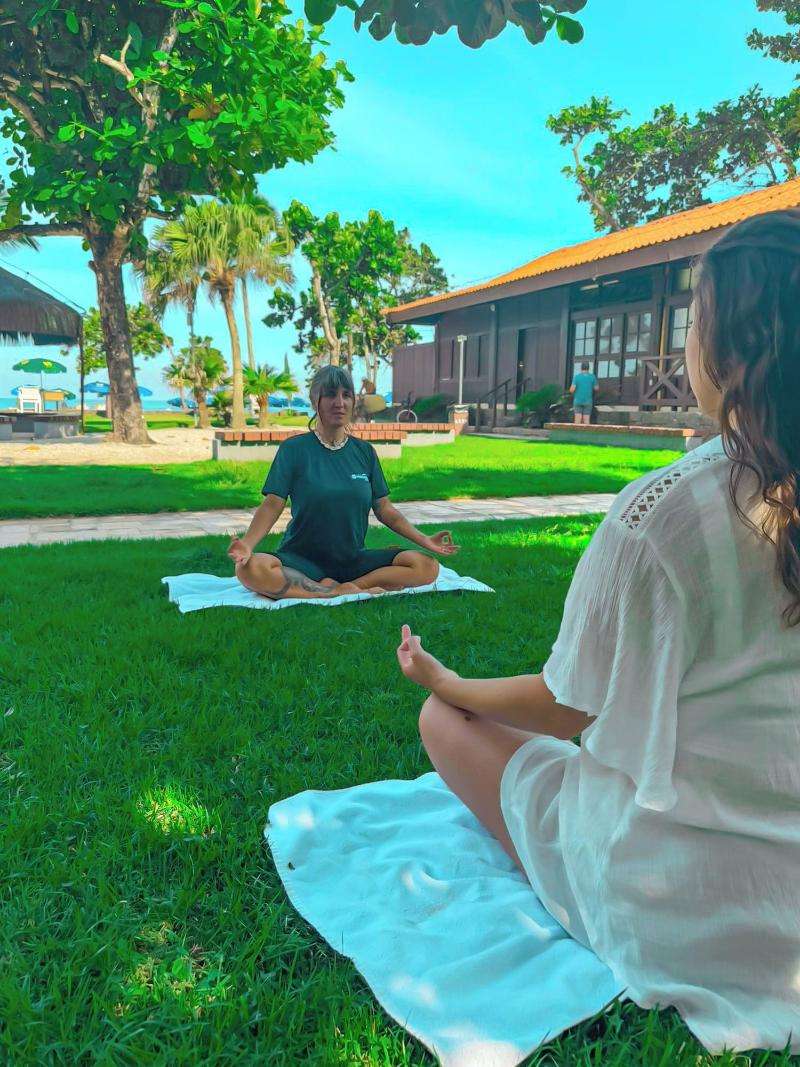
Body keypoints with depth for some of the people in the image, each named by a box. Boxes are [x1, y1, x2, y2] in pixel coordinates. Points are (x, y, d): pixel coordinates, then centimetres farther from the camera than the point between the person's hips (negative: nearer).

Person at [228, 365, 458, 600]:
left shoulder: (364, 452, 8)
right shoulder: (294, 448, -2)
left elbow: (384, 509, 9)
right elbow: (273, 505, -7)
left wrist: (424, 541, -2)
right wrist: (247, 544, -26)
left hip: (353, 560, 3)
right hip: (303, 560, -3)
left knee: (427, 567, -19)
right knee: (251, 569, -35)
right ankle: (345, 593, -23)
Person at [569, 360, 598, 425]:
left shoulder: (577, 376, -5)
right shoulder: (592, 377, 0)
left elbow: (572, 390, -12)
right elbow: (596, 388, 8)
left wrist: (572, 391, 11)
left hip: (578, 401, -1)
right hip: (588, 401, 1)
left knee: (577, 421, -1)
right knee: (586, 421, 3)